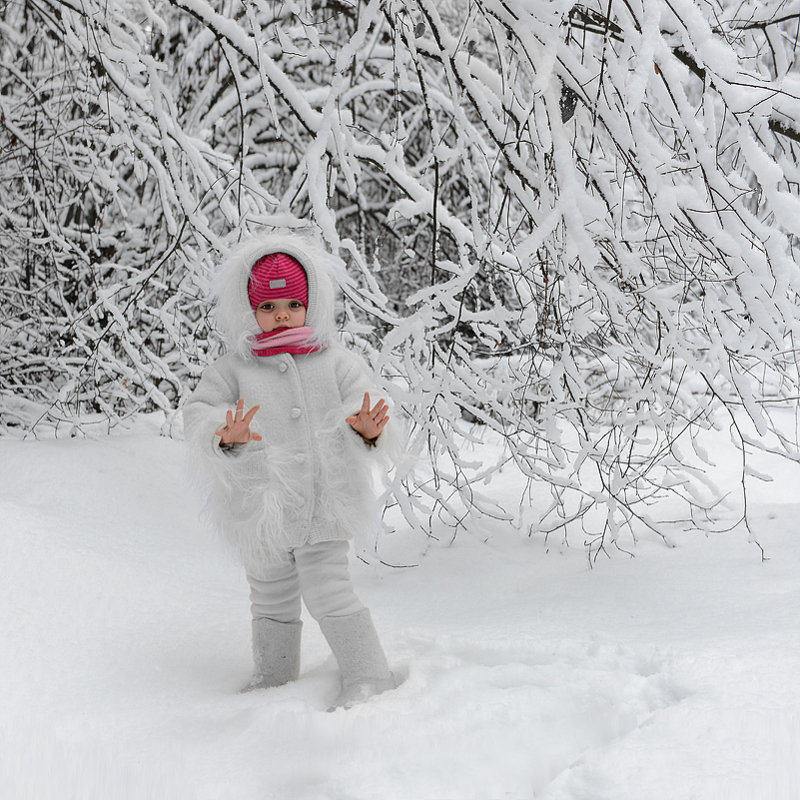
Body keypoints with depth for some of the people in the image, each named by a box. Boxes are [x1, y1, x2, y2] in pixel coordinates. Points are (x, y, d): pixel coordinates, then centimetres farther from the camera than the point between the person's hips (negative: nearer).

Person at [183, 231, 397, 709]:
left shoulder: (337, 362, 0)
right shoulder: (234, 369, 0)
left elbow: (363, 406, -6)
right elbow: (198, 413, -9)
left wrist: (367, 430, -31)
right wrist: (225, 435, -32)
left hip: (324, 505, -2)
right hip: (262, 507, 2)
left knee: (328, 593, -8)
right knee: (272, 603, 17)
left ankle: (369, 680, 6)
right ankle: (273, 682, 35)